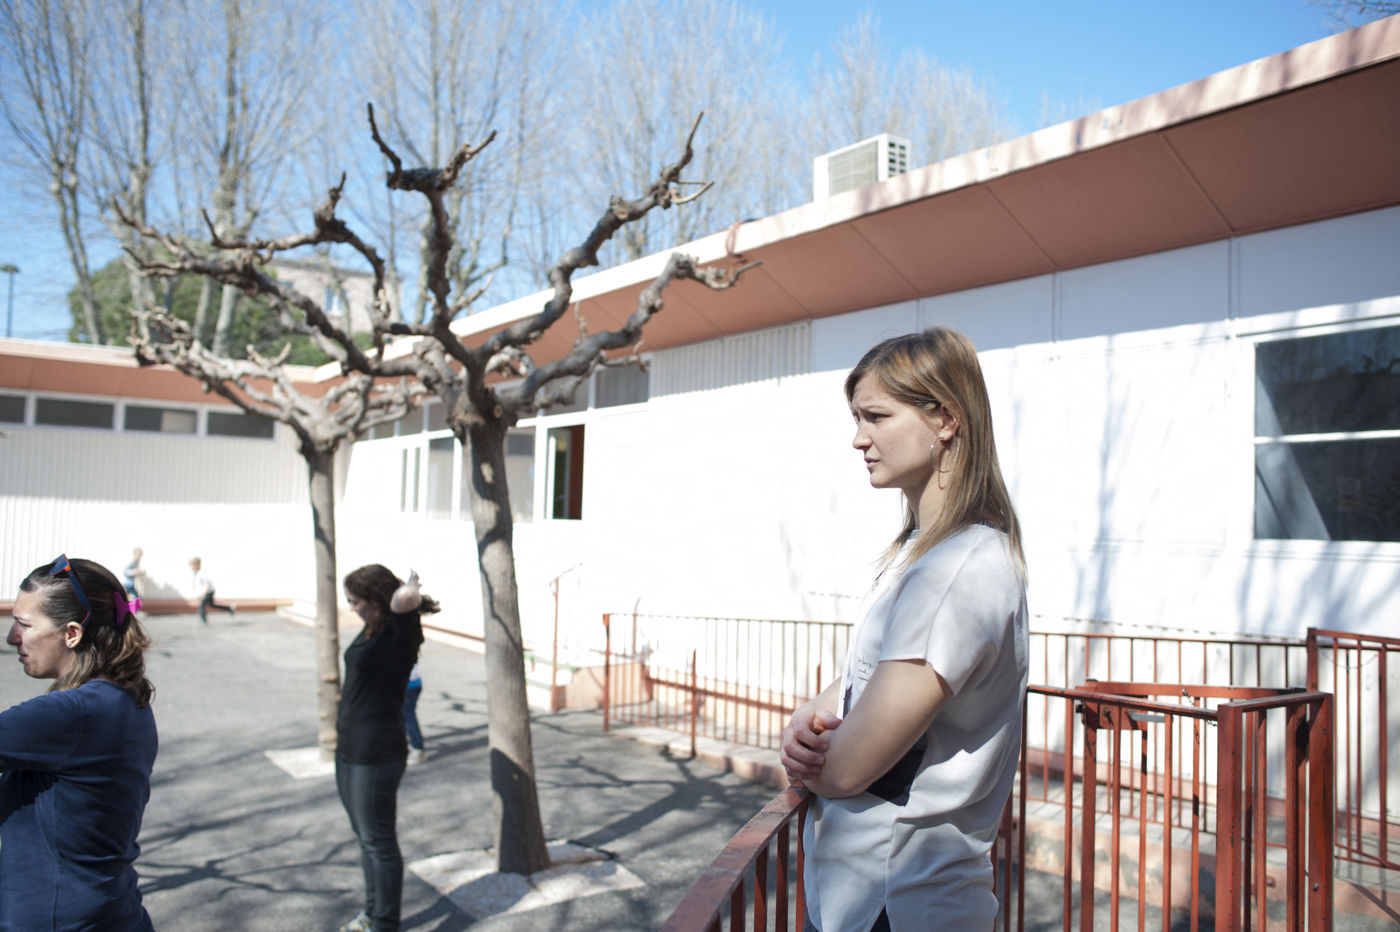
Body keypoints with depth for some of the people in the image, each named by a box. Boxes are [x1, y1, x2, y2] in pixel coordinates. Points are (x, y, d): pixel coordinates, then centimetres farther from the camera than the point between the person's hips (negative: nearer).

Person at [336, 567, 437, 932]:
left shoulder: (400, 631, -20)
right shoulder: (372, 628, 6)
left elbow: (405, 599, -39)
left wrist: (411, 584, -22)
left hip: (376, 755, -9)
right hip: (349, 750, 9)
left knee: (378, 842, 3)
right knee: (364, 837, 22)